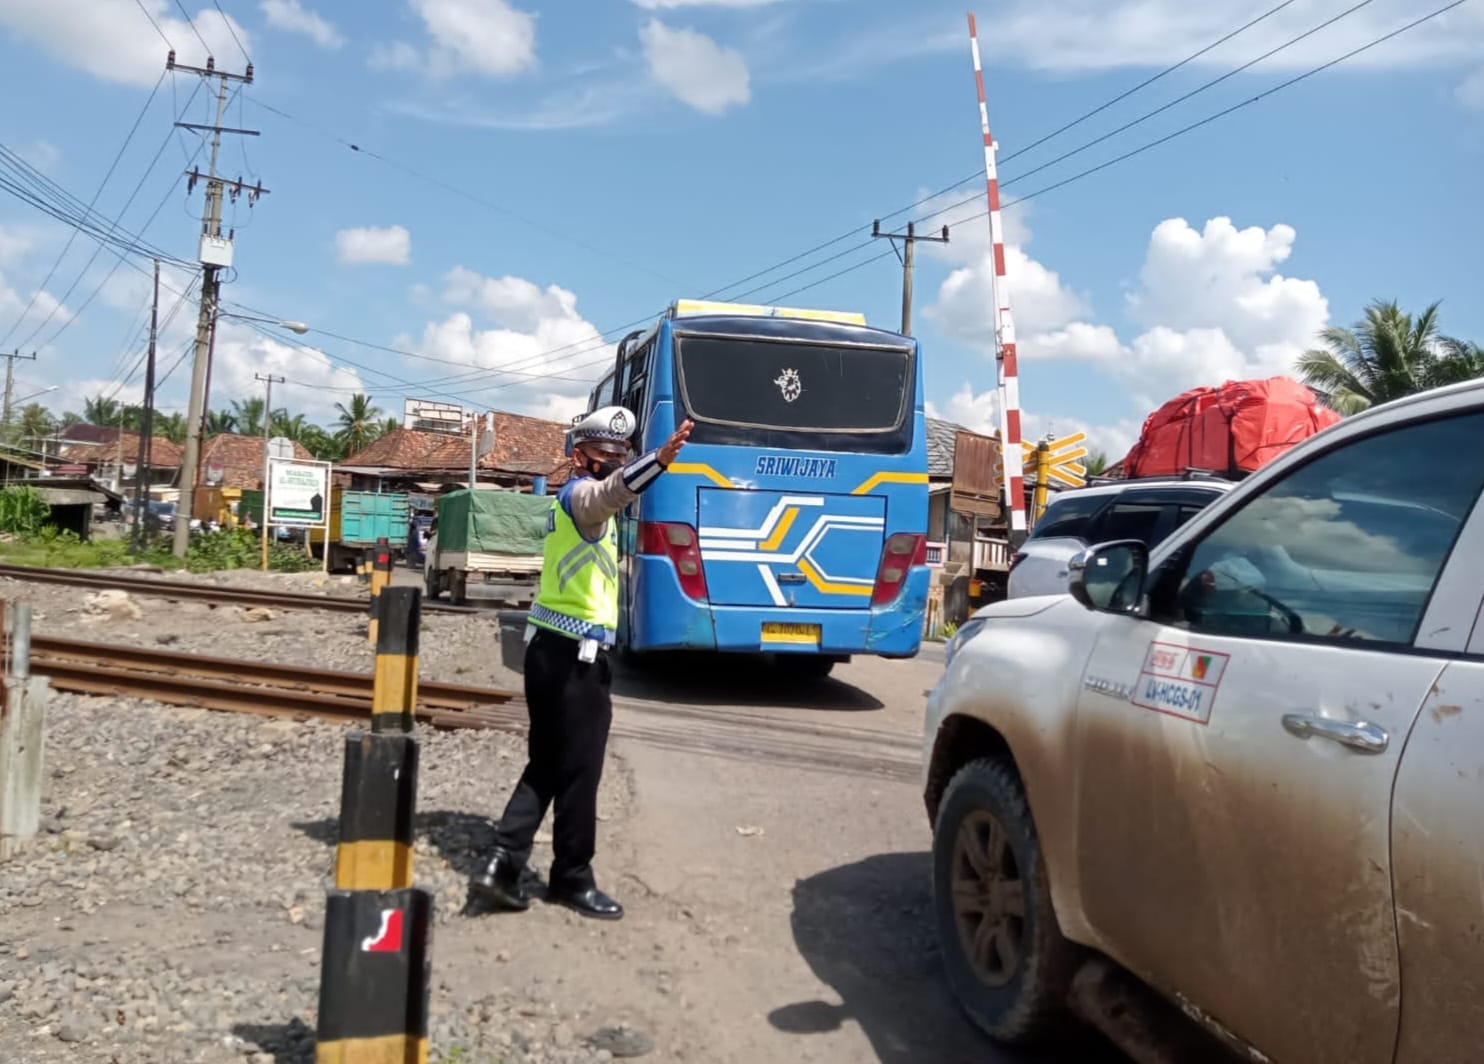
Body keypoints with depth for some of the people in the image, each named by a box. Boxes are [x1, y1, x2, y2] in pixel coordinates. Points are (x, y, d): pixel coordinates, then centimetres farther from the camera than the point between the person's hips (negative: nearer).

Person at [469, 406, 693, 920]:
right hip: (576, 655, -10)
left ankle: (503, 865, 8)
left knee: (545, 765, 13)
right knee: (579, 771, 2)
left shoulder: (570, 499, 19)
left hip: (550, 646, 10)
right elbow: (611, 493, -38)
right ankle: (572, 879, 15)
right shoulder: (580, 493, -13)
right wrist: (661, 459, -55)